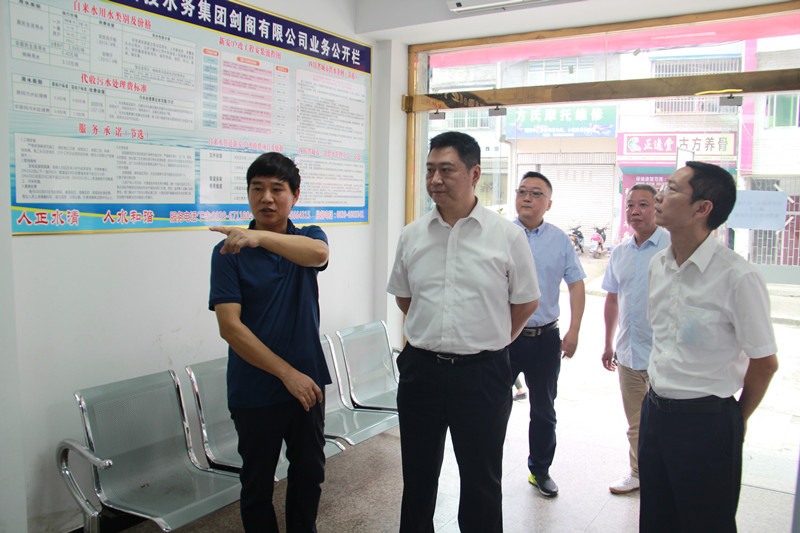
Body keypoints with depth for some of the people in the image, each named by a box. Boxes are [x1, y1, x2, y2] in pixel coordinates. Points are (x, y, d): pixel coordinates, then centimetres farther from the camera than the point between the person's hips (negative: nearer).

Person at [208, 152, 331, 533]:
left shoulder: (308, 238, 2)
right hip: (254, 392, -2)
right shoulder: (228, 252, -6)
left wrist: (260, 236, -41)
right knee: (257, 485, 13)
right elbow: (230, 326, -14)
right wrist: (287, 372, -17)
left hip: (308, 382, 3)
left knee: (310, 474, 18)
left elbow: (318, 253, -25)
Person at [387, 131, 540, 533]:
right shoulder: (412, 235, 2)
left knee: (481, 482, 13)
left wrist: (489, 342, 10)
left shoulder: (507, 236, -6)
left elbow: (526, 302, 4)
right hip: (420, 368, 3)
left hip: (482, 373, -2)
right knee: (417, 476, 18)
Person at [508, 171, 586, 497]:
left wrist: (573, 330, -3)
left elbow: (576, 285, 7)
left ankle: (540, 470, 32)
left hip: (546, 338, 2)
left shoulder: (560, 240, 5)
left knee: (544, 410, 14)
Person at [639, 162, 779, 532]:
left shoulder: (738, 277, -18)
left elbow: (765, 362, -9)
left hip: (707, 422, -6)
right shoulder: (658, 266, 4)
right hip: (655, 411, 6)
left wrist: (737, 419, 4)